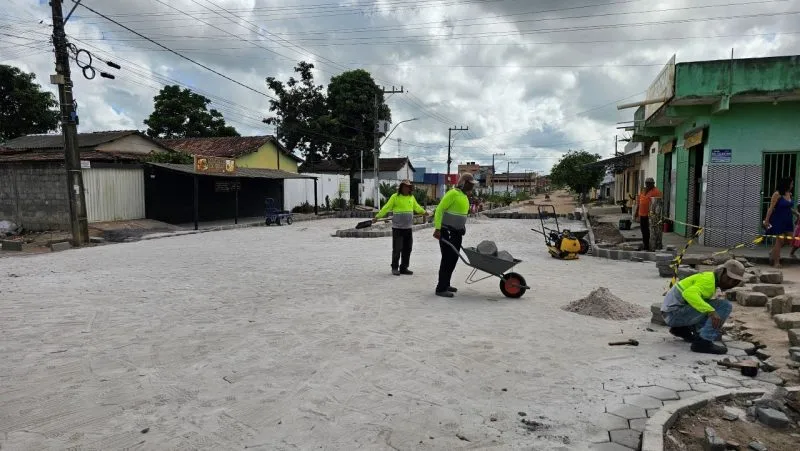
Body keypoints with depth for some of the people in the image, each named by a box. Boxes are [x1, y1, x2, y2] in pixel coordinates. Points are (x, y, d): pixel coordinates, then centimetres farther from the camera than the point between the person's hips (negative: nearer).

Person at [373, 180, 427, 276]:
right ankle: (395, 268, 11)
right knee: (397, 249, -3)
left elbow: (416, 207, 27)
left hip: (408, 228, 5)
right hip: (397, 228, -5)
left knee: (407, 249, 8)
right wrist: (377, 216, -16)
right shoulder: (395, 197, -6)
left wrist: (424, 212, 35)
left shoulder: (411, 197, 10)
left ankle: (404, 268, 19)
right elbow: (386, 208, -9)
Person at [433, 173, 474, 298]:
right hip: (447, 232, -9)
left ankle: (446, 284, 24)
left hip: (457, 233, 9)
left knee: (454, 259, 13)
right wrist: (437, 228, -22)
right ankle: (440, 289, -4)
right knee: (447, 259, -9)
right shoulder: (452, 193, -13)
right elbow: (439, 210, -16)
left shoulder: (464, 196, 14)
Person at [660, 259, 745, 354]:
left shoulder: (712, 279, 18)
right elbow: (689, 294, -34)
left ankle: (681, 328, 14)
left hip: (672, 314, 10)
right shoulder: (709, 281, -14)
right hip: (676, 312, -10)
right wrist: (711, 311, -41)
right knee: (724, 306, -11)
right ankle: (703, 341, -17)